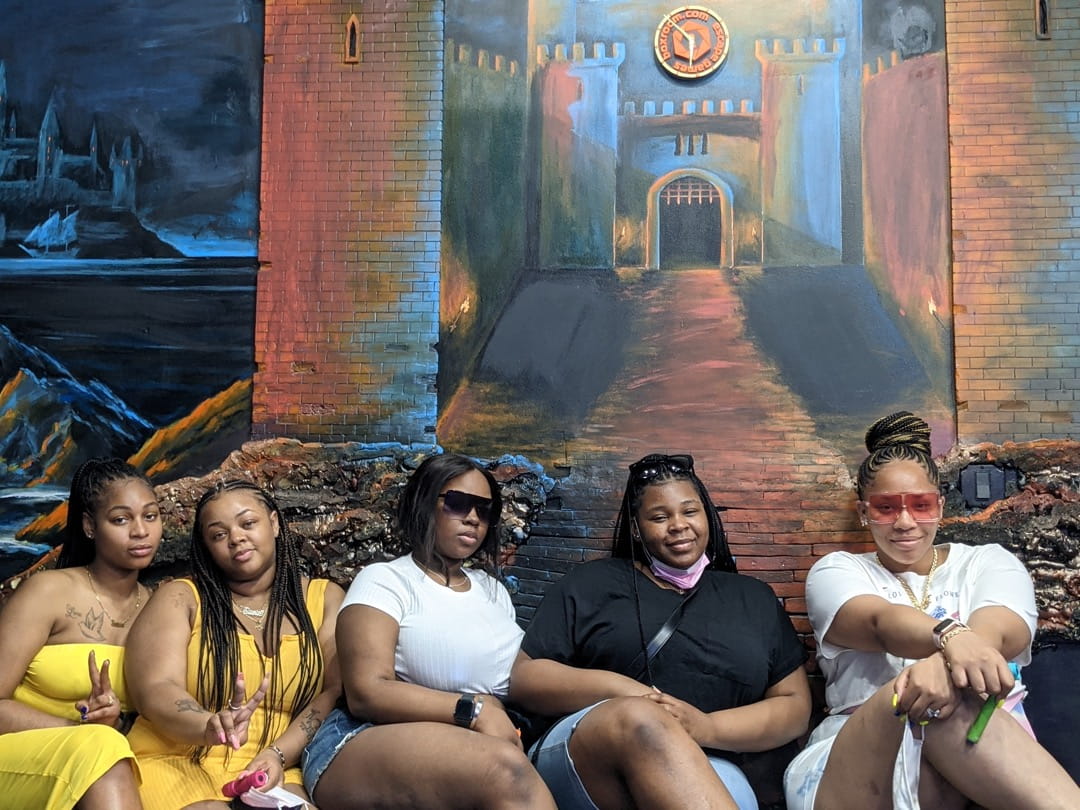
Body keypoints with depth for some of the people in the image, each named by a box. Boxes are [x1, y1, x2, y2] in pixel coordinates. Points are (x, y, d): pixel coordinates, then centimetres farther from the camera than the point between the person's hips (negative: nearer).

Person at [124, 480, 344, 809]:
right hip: (178, 764, -1)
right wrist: (211, 727, -30)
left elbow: (335, 691, 1)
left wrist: (279, 754, -17)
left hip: (276, 773, 1)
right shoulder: (180, 598, 6)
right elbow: (155, 691, -8)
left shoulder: (324, 599, 11)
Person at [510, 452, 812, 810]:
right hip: (584, 762, 1)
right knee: (640, 718, -37)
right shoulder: (591, 583, 12)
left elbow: (796, 706, 12)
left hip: (705, 776, 0)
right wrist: (616, 688, -12)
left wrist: (707, 728, -8)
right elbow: (524, 678, 7)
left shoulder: (754, 599, 19)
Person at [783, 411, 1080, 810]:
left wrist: (946, 664, -35)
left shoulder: (990, 563, 16)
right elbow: (880, 623, -12)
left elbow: (995, 634, -9)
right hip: (856, 765, 0)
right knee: (926, 691, -34)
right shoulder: (837, 571, 13)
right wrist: (951, 638, -37)